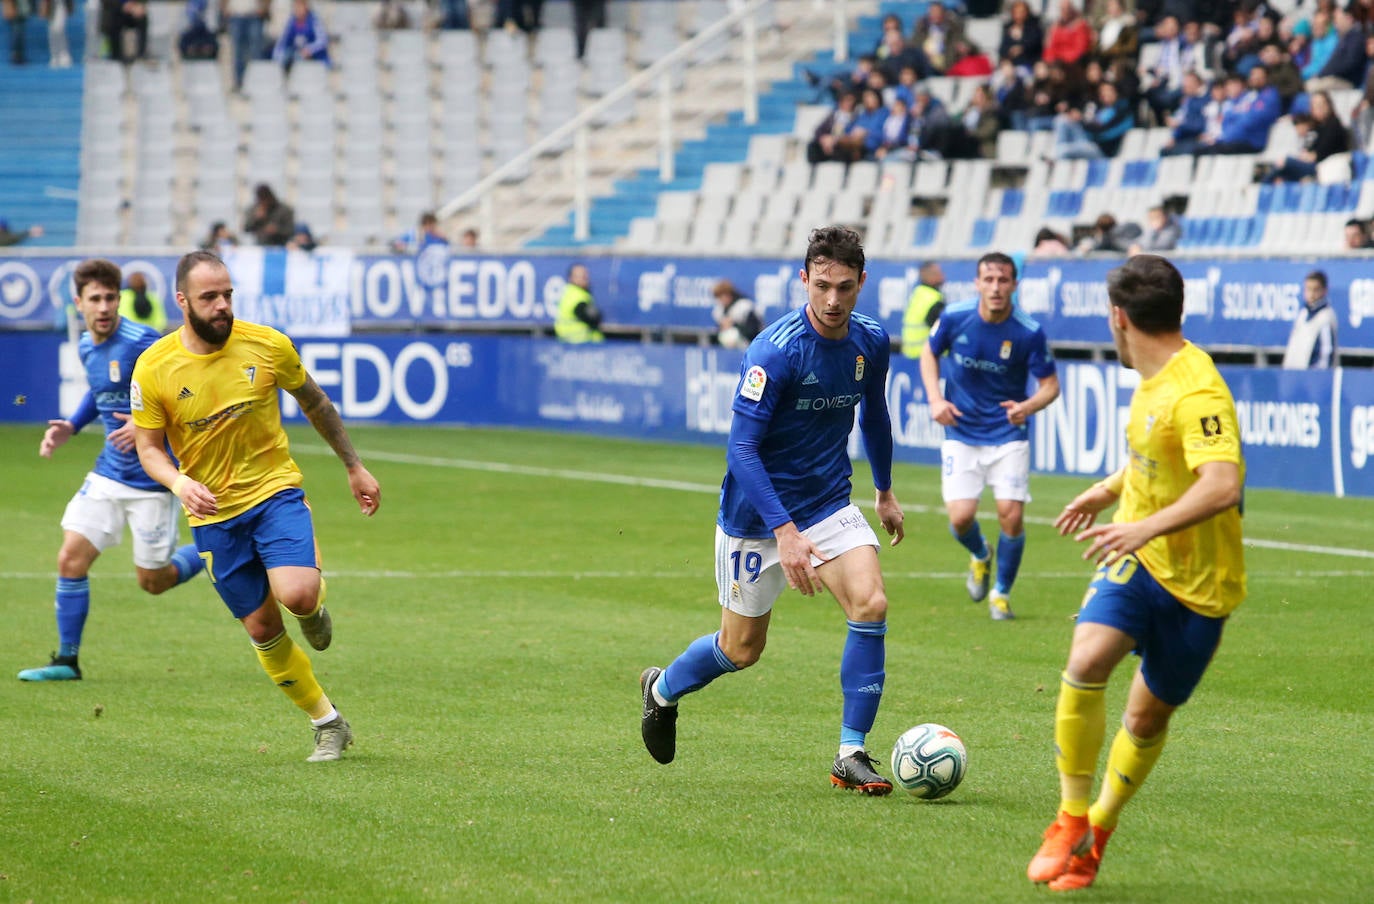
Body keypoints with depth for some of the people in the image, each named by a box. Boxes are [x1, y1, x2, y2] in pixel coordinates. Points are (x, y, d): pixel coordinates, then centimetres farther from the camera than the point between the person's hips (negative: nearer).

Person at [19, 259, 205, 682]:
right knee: (71, 559, -3)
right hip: (108, 474, 6)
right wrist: (70, 427, 10)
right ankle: (67, 660, 8)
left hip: (153, 480, -6)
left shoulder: (142, 344, -20)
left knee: (153, 581, 3)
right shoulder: (86, 347, 4)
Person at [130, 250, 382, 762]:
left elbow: (315, 403, 9)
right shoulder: (153, 368, -10)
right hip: (213, 513, 1)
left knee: (297, 596, -26)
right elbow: (149, 447, -2)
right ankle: (328, 725, 22)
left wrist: (354, 468, 16)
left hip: (274, 491, -1)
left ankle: (314, 610, 12)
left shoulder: (267, 345, -8)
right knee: (263, 630, 4)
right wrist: (179, 482, -24)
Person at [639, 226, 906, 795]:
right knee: (742, 650, 8)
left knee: (871, 604, -19)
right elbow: (741, 448, -26)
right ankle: (662, 690, 41)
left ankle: (851, 754, -11)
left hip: (828, 504, 4)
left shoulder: (870, 342, -4)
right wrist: (785, 532, -34)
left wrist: (885, 491, 26)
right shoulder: (775, 350, -24)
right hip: (756, 514, -4)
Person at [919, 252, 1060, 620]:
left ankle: (1001, 593, 15)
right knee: (961, 517, -10)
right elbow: (929, 353, 9)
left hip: (1008, 435, -1)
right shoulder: (954, 318, -10)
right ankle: (980, 556, 28)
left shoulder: (1029, 333, -14)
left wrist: (1028, 406, -26)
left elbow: (1050, 384, -5)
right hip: (961, 434, 1)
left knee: (1012, 516, -10)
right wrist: (936, 399, -6)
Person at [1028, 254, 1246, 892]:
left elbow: (1224, 484, -38)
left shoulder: (1196, 392, -24)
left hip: (1197, 582, -6)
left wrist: (1147, 527, -47)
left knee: (1148, 717, 7)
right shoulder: (1155, 378, 4)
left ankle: (1100, 826, 32)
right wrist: (1109, 490, 31)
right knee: (1085, 663, -19)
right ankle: (1071, 823, -9)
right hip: (1136, 559, 6)